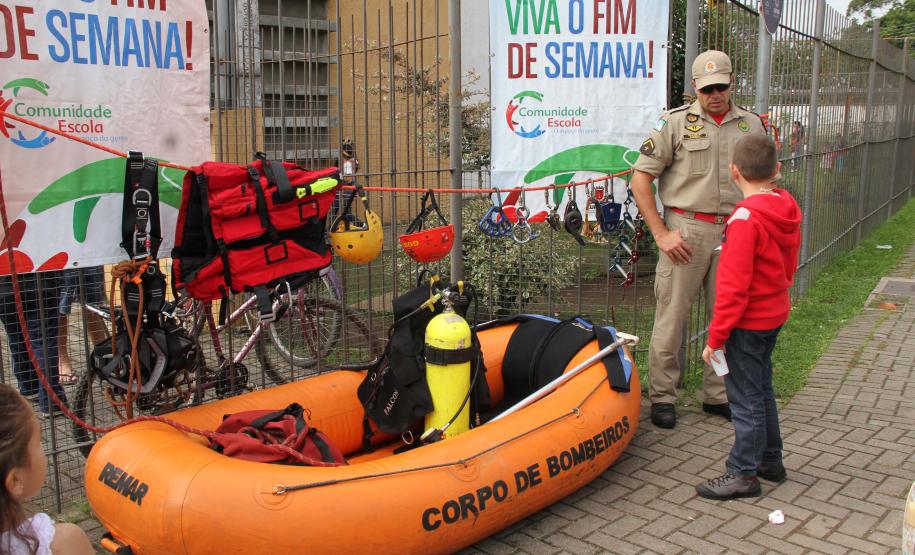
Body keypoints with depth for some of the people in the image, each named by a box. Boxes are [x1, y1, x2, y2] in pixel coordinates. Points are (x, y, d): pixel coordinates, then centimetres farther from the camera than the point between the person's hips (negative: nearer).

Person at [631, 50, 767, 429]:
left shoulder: (751, 125, 11)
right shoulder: (675, 122, -1)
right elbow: (640, 179, -4)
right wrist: (661, 233, -8)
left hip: (732, 232, 4)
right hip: (686, 230, -4)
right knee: (672, 316, -1)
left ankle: (717, 395, 25)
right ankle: (662, 397, 12)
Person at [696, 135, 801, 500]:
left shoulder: (746, 218, -24)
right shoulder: (787, 209, 1)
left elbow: (734, 287, -24)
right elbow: (788, 266, 12)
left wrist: (716, 337, -18)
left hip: (748, 322, -9)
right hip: (774, 313, 9)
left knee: (746, 397, 3)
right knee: (761, 389, 22)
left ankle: (743, 474, 15)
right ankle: (770, 460, 35)